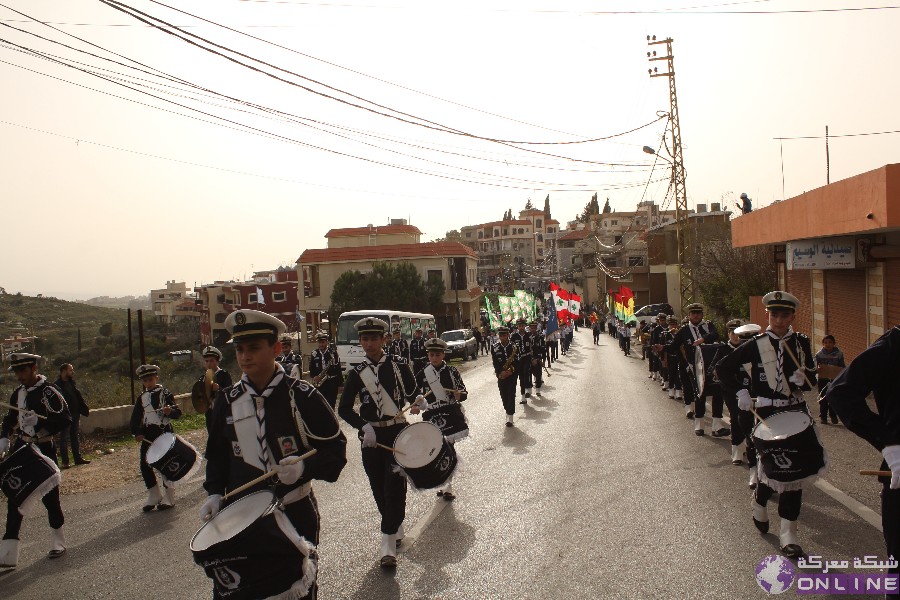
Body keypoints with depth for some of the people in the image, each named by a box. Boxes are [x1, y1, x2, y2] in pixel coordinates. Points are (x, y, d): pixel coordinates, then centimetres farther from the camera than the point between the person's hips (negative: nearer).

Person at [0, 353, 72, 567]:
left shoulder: (48, 392, -13)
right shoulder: (18, 393, 8)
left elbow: (65, 419, -18)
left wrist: (41, 427, -27)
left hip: (43, 449, -6)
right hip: (21, 448, 6)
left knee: (49, 497, 4)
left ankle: (58, 543, 22)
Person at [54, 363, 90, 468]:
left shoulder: (72, 383, 11)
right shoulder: (57, 385, -12)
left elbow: (79, 397, 16)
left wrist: (86, 409, 11)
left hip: (75, 415, 7)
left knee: (76, 437, 13)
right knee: (64, 439, 1)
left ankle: (78, 458, 21)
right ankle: (65, 462, 7)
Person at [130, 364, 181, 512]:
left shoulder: (165, 394, -3)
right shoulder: (142, 397, 10)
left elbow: (178, 413, -8)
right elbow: (135, 417, 12)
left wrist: (170, 411, -30)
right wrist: (137, 433, -2)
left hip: (164, 433, -5)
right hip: (148, 435, 5)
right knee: (145, 466, 3)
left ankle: (169, 497, 11)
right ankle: (154, 496, 18)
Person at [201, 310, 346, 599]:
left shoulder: (302, 396, -12)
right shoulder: (228, 400, 1)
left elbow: (335, 449, -9)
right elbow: (218, 454, 13)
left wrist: (305, 467, -25)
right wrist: (215, 492, 0)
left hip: (295, 514, -3)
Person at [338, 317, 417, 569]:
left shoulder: (399, 364, 0)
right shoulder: (357, 373, 3)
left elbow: (412, 393, 8)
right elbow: (344, 408, 0)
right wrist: (364, 426, -15)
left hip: (397, 432, -2)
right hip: (371, 435, 2)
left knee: (395, 485, -9)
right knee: (379, 488, 10)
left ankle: (388, 542, -4)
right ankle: (396, 527, 33)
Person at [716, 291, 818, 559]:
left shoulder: (801, 342, 5)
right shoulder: (756, 344, -7)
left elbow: (812, 376, 14)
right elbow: (723, 367, -4)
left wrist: (803, 378, -9)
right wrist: (740, 391, -15)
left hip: (796, 410, 4)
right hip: (768, 413, -3)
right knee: (773, 466, -3)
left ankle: (788, 535, 10)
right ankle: (759, 503, 32)